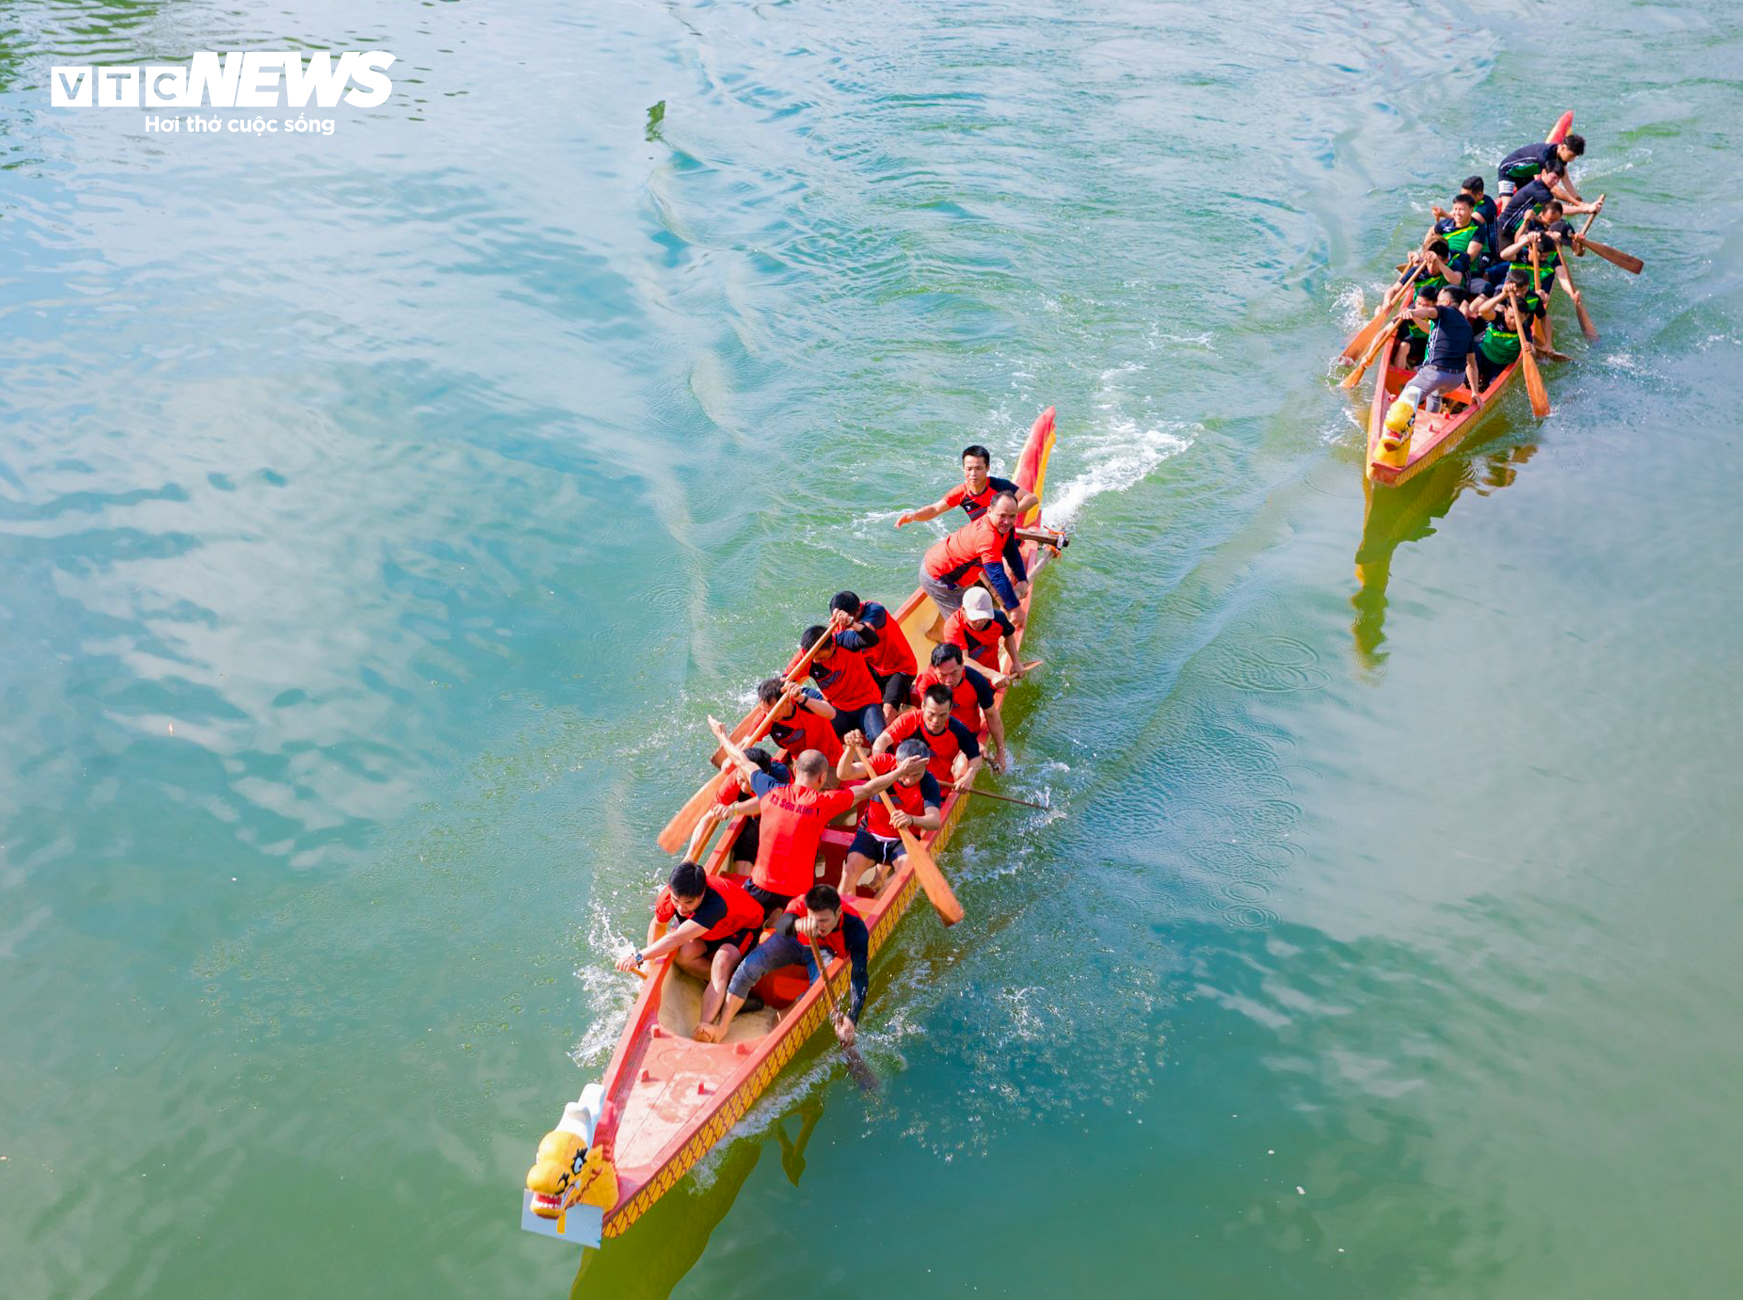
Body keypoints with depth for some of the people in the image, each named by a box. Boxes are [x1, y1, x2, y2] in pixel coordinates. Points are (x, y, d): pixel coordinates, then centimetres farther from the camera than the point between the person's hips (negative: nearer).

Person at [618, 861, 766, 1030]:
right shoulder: (671, 894, -27)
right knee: (682, 955, -24)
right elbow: (657, 924, -5)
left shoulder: (715, 904, -46)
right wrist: (650, 959, -9)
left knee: (721, 962, -34)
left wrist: (639, 956, -53)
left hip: (743, 927, -6)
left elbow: (678, 938, -52)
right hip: (711, 930, 6)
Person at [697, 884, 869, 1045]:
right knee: (750, 966, -23)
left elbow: (859, 976, -39)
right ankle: (721, 1027, -22)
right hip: (792, 943, 0)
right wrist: (798, 924, -82)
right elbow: (781, 925, -56)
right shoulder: (800, 905, -34)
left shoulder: (855, 928, -35)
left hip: (825, 951, 0)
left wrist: (851, 1019, -50)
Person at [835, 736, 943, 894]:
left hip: (903, 839, 0)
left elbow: (935, 821, -33)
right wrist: (851, 749, -43)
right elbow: (844, 774, -24)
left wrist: (911, 819, -54)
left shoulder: (928, 783, -18)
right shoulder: (883, 763, -15)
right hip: (870, 833, 0)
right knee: (851, 869, -24)